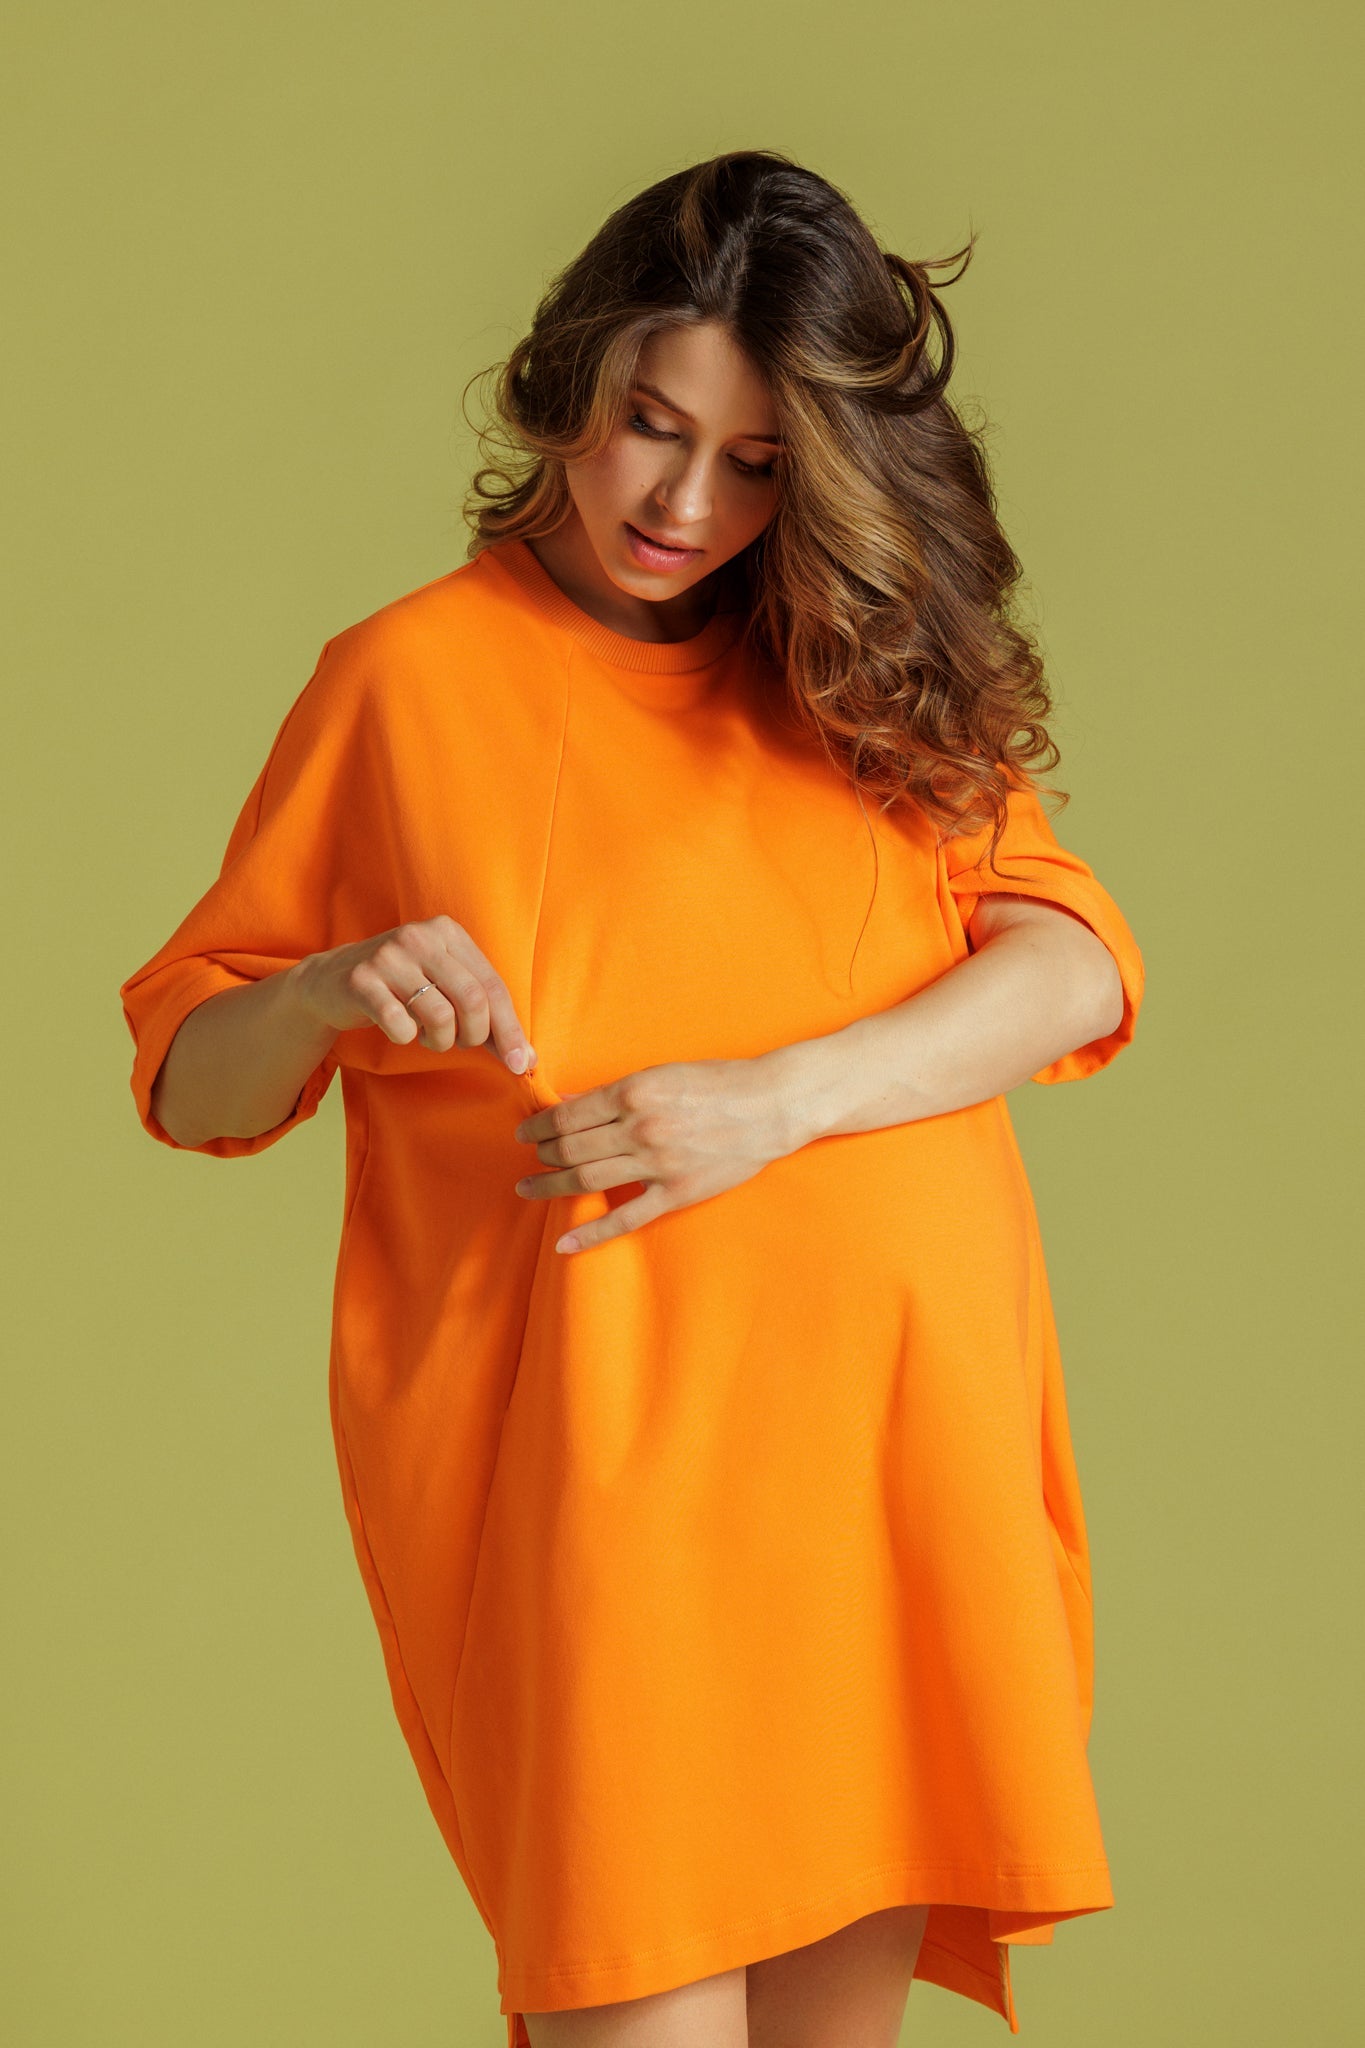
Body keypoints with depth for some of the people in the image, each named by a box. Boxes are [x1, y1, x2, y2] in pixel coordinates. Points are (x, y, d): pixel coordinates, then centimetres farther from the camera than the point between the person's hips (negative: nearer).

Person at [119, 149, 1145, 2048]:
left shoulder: (880, 678, 15)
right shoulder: (410, 676, 8)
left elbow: (1072, 960, 1)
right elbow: (188, 1078, 9)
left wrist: (779, 1094, -14)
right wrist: (322, 995, -13)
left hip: (894, 1428, 3)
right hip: (583, 1442, -3)